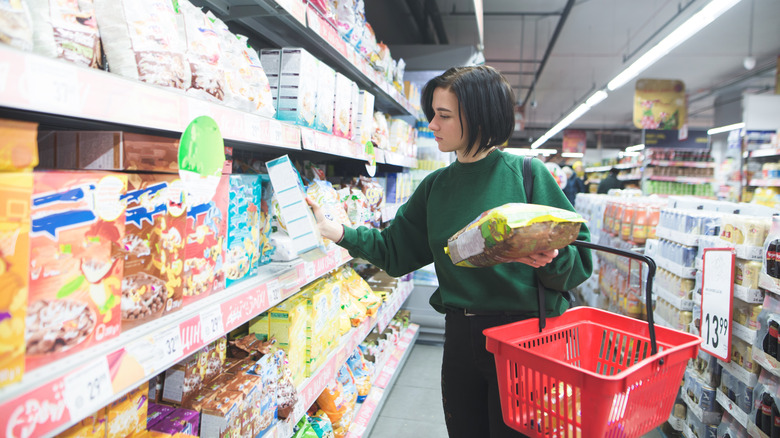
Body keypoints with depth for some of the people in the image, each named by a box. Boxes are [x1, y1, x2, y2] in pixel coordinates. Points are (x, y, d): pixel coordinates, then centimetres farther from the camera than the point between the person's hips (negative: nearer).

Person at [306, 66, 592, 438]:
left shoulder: (527, 173, -9)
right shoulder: (436, 186, 5)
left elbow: (579, 258, -7)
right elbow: (395, 250, 9)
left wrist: (551, 259, -28)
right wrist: (337, 232, -2)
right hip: (460, 338, 5)